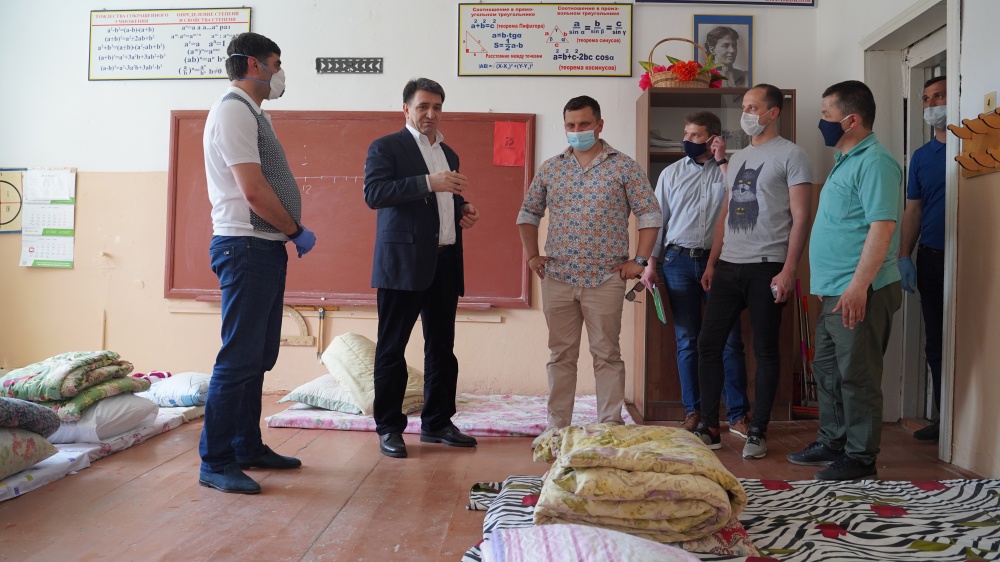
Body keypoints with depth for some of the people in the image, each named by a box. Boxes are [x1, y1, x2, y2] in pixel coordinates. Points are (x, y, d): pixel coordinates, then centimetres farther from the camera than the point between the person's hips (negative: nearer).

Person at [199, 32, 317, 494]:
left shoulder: (253, 113, 19)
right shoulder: (233, 110, -11)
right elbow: (254, 192, -18)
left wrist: (290, 235, 6)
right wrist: (298, 232, -8)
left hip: (266, 248, 10)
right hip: (246, 247, -10)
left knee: (259, 356, 14)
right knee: (239, 358, -7)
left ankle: (248, 447, 24)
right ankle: (215, 463, 2)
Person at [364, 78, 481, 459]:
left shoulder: (449, 154, 21)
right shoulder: (385, 147, 0)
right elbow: (374, 194, -16)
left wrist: (464, 212, 9)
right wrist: (429, 182, -23)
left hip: (445, 263, 7)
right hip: (404, 262, -6)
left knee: (442, 347, 10)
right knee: (392, 348, 0)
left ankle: (437, 422, 22)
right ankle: (389, 428, 10)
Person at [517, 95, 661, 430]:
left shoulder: (624, 167, 1)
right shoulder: (551, 168, 10)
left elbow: (650, 214, 1)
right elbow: (528, 213, 18)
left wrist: (640, 261, -5)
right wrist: (532, 256, 8)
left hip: (606, 279, -3)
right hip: (557, 277, 3)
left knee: (607, 355, 3)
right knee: (560, 355, 9)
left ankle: (611, 427, 13)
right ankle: (557, 427, 19)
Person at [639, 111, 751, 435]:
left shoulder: (727, 170, 6)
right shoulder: (671, 173, 11)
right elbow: (658, 219, 11)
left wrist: (722, 161, -8)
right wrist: (650, 263, 5)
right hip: (678, 261, 2)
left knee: (730, 340, -1)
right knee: (687, 341, 6)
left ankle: (738, 414, 7)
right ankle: (693, 411, 16)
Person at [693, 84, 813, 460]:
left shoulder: (791, 155, -3)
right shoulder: (738, 157, 18)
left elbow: (800, 217, -9)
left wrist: (789, 270, -16)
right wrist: (712, 263, 14)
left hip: (766, 268, -7)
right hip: (729, 267, 7)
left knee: (765, 350, 2)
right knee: (708, 344, 4)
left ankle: (757, 433, 13)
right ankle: (709, 428, 14)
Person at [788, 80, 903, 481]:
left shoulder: (874, 162, -13)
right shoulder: (846, 161, 18)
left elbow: (883, 226, -22)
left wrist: (858, 286, -26)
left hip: (858, 294, -10)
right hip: (834, 292, 10)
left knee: (856, 376, -2)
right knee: (828, 370, 16)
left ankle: (861, 458, 9)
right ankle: (832, 444, 28)